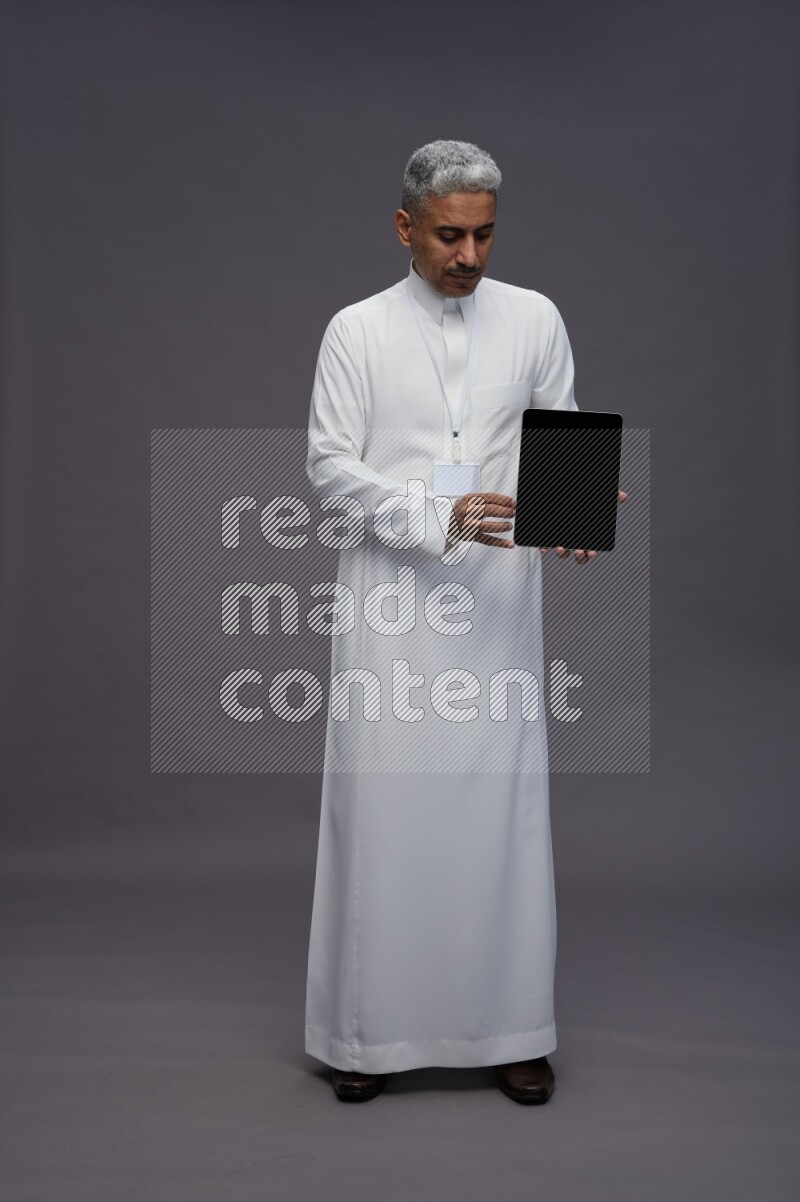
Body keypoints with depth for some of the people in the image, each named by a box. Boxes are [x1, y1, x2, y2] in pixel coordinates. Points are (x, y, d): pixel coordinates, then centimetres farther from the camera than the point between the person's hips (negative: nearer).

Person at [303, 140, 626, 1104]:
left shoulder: (535, 320, 8)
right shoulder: (357, 330, 3)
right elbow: (330, 464, -2)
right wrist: (441, 516, -17)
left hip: (497, 598, 1)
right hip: (390, 599, -1)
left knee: (502, 805, 3)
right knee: (381, 804, 1)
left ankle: (508, 1026, 16)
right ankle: (367, 1027, 15)